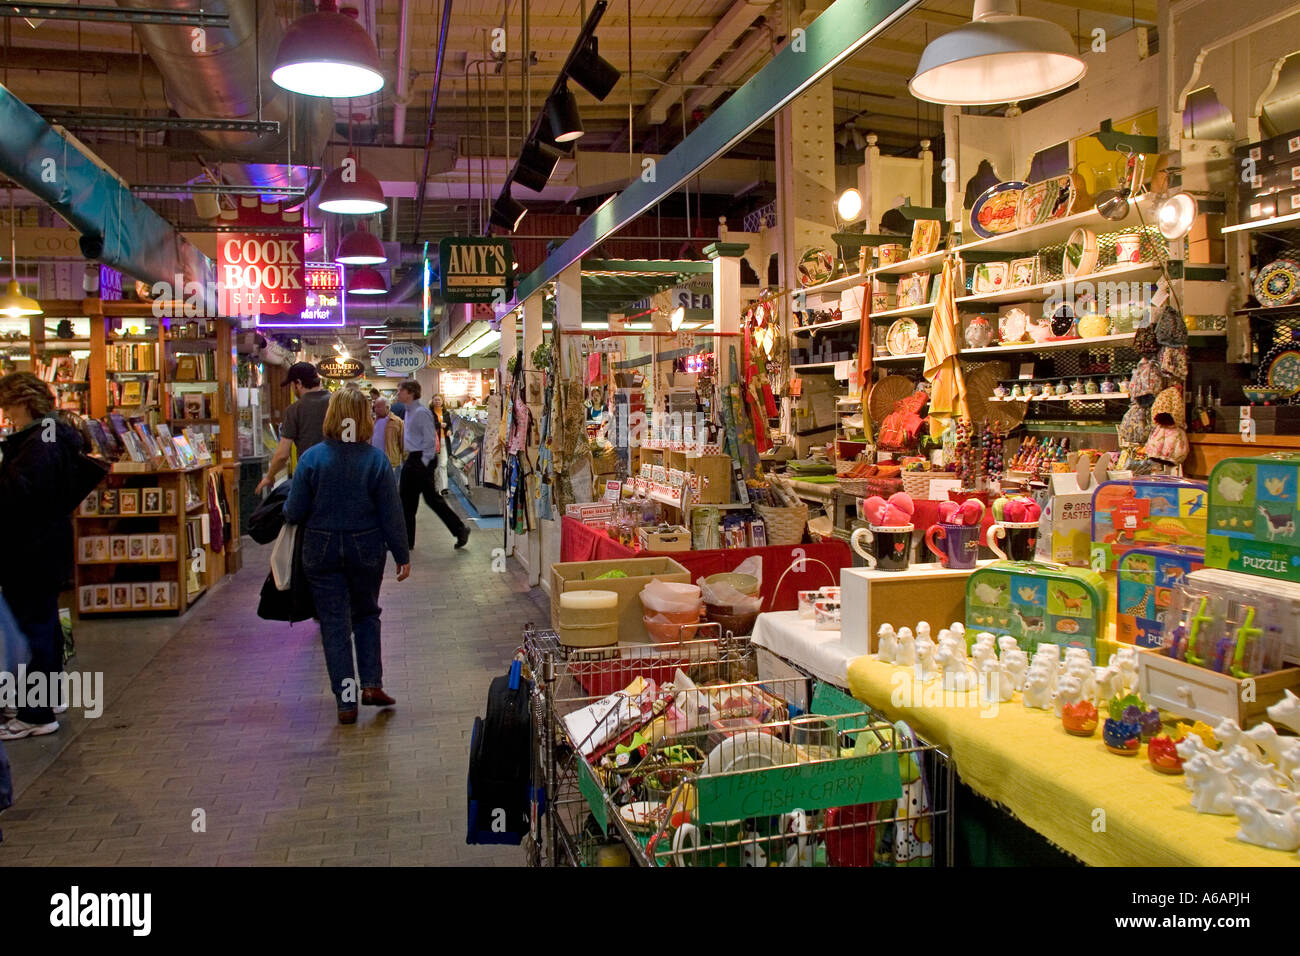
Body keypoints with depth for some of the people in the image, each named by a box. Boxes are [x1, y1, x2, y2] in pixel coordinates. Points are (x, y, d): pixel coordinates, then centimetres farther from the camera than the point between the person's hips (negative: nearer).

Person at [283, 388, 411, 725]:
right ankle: (371, 684, 13)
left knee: (334, 622, 8)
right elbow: (391, 513, -7)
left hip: (321, 550, -1)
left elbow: (294, 512, -7)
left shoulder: (312, 457, -10)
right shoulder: (376, 459, -10)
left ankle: (346, 701, 10)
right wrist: (401, 555, 2)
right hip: (366, 549, 1)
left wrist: (285, 510, 17)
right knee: (366, 614, 21)